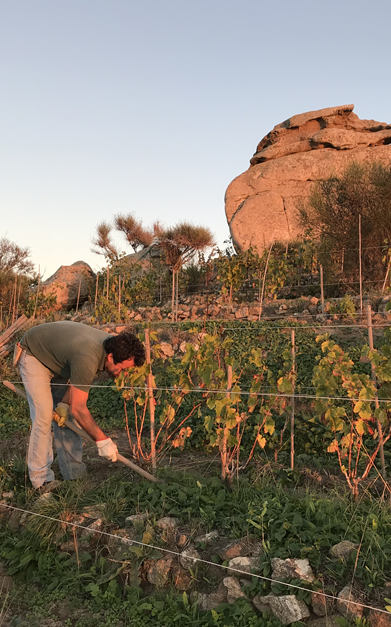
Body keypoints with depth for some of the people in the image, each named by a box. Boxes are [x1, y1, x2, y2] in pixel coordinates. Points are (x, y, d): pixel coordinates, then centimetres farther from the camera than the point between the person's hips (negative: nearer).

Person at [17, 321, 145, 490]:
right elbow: (78, 408, -35)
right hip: (33, 355, -8)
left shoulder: (111, 344, -17)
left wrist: (64, 403, -12)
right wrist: (102, 440, -29)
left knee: (67, 413, 3)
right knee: (44, 414, -16)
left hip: (56, 359, 8)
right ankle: (40, 478, -4)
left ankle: (73, 473, 10)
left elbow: (79, 379, -1)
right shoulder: (88, 359, -41)